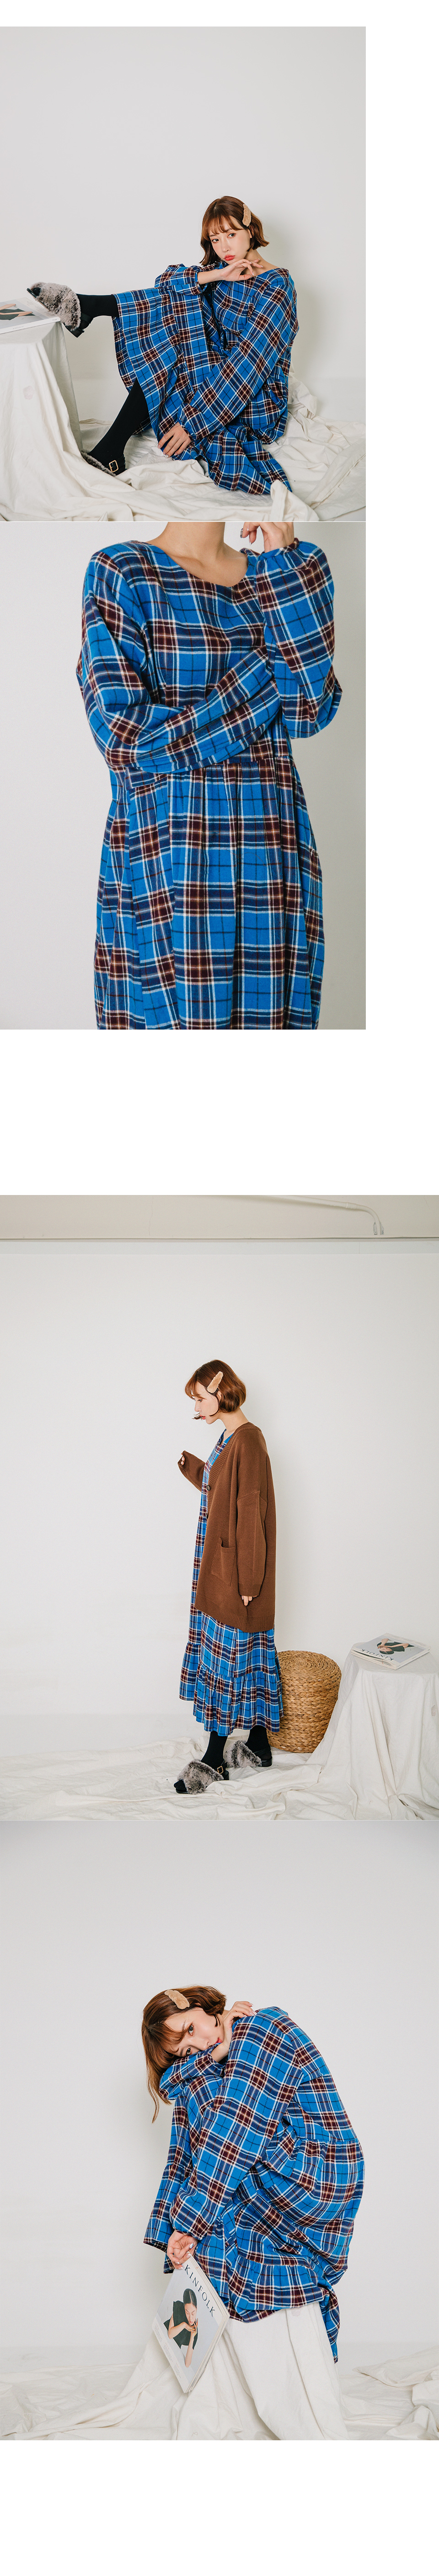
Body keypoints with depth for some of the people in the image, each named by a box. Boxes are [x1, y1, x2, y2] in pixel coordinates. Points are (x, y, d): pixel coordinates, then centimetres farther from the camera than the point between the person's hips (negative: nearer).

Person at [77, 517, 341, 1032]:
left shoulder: (272, 578, 12)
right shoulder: (118, 574, -1)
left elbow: (315, 709, -5)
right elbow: (124, 738, -10)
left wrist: (286, 562, -6)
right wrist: (269, 673, -6)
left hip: (274, 867, 4)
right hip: (163, 869, -4)